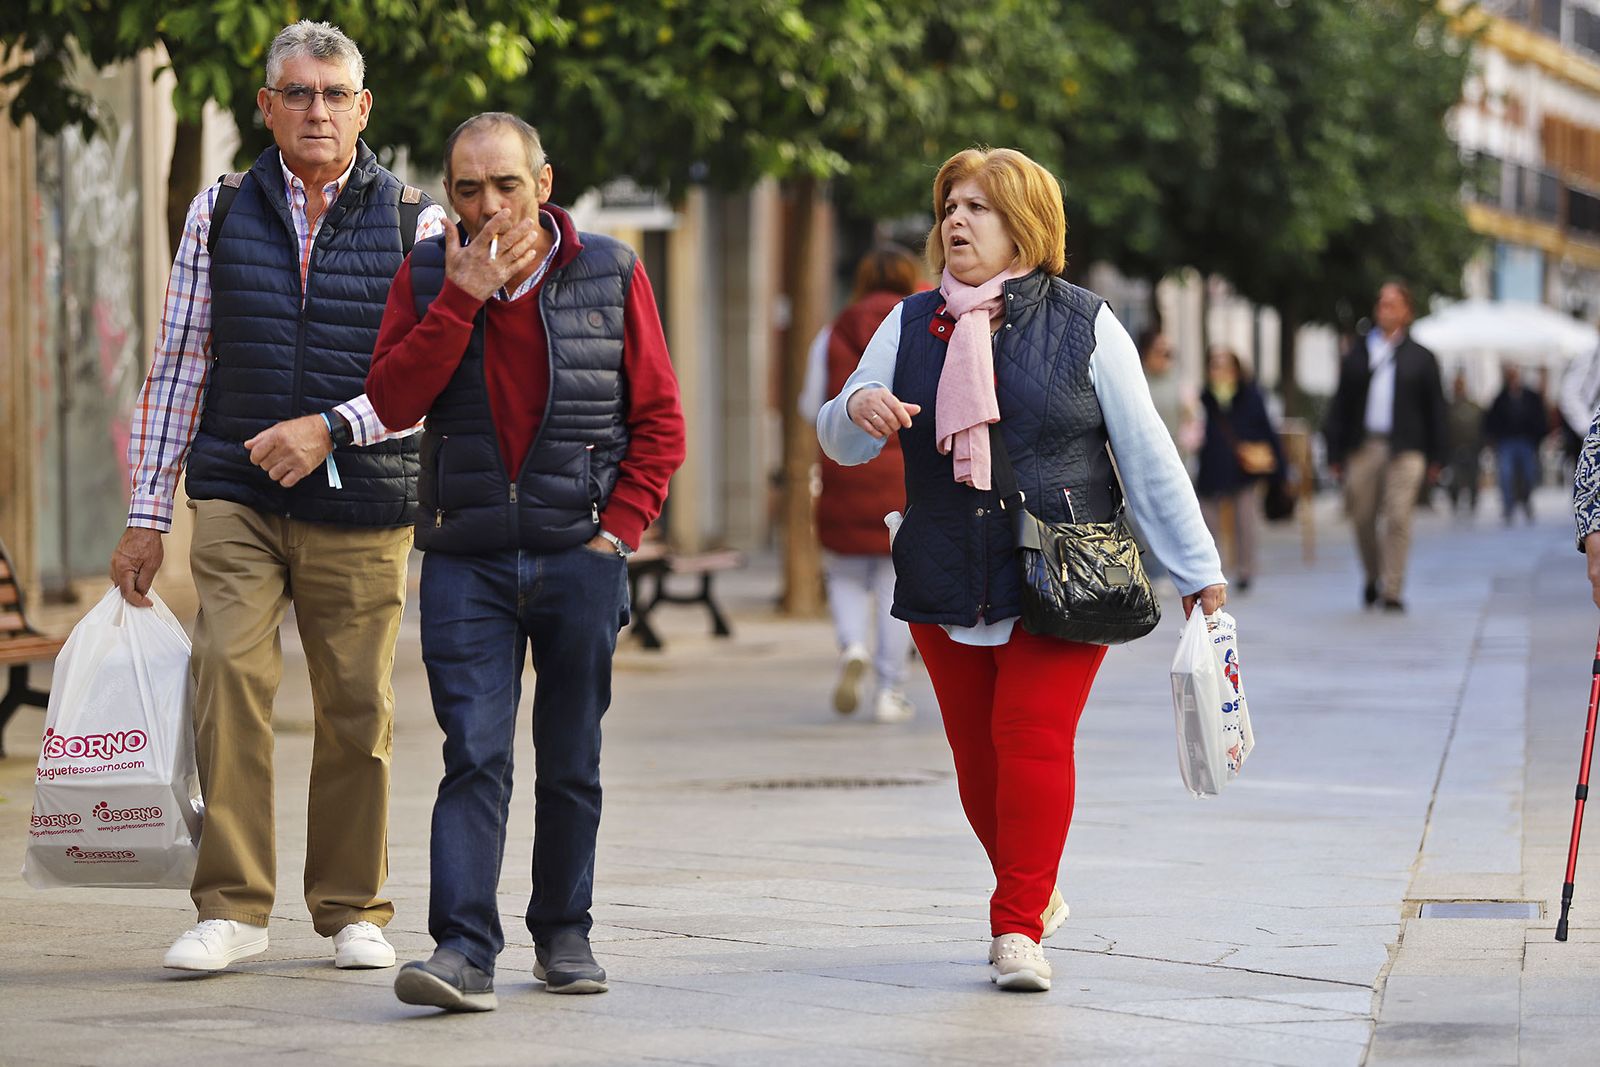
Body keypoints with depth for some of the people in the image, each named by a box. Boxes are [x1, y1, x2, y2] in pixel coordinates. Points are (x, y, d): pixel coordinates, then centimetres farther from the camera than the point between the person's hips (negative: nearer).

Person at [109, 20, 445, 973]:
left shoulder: (417, 224, 3)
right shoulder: (220, 214, 8)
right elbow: (179, 368, 10)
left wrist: (330, 428, -12)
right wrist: (147, 517, 7)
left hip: (364, 507, 0)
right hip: (238, 499, 0)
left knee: (357, 707, 2)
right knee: (229, 674, -15)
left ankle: (353, 908, 16)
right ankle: (233, 907, -10)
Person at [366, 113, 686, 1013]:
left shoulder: (612, 275, 1)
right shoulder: (427, 278, 4)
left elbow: (660, 419, 4)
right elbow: (393, 400, -8)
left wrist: (618, 528, -4)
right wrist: (462, 298, -15)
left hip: (581, 557, 0)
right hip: (467, 560, 0)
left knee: (572, 761, 9)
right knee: (475, 757, -11)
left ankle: (564, 933, 23)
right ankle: (465, 951, -16)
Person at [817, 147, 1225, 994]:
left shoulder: (1082, 324, 1)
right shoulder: (913, 324, 8)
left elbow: (1147, 455, 4)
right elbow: (842, 444, 8)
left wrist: (1197, 568, 4)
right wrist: (856, 409, -16)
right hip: (946, 585, 3)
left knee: (1033, 736, -15)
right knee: (977, 752, 6)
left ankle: (1018, 930, -14)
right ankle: (1035, 895, 27)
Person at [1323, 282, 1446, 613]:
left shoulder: (1421, 358, 9)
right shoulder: (1358, 353, 12)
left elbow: (1435, 409, 9)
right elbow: (1340, 405, 10)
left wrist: (1435, 458, 4)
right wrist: (1336, 452, 4)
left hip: (1405, 450, -2)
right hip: (1363, 447, 2)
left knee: (1398, 519, -9)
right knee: (1362, 517, 5)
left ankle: (1392, 591, -6)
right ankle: (1373, 576, 29)